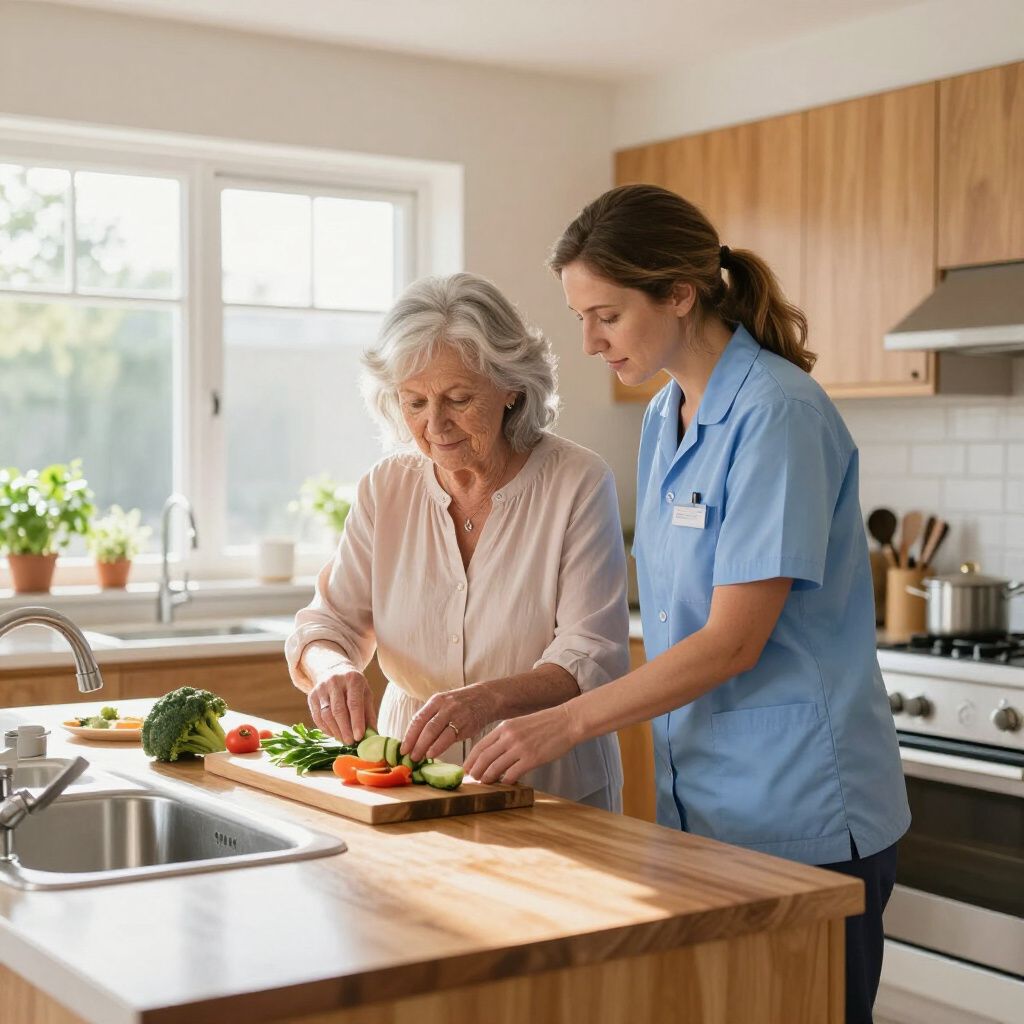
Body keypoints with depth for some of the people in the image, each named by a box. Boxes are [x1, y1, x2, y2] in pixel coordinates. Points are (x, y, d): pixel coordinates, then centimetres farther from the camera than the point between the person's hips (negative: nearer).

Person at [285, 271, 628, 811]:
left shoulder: (577, 483, -6)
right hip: (409, 784, 3)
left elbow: (591, 658, -12)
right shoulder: (385, 488, 6)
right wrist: (332, 669, -17)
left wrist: (490, 699, -30)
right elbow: (328, 622, 7)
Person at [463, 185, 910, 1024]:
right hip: (700, 805, 8)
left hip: (800, 817, -7)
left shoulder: (777, 415, -16)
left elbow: (733, 641, -19)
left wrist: (566, 724, -16)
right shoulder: (665, 417, 9)